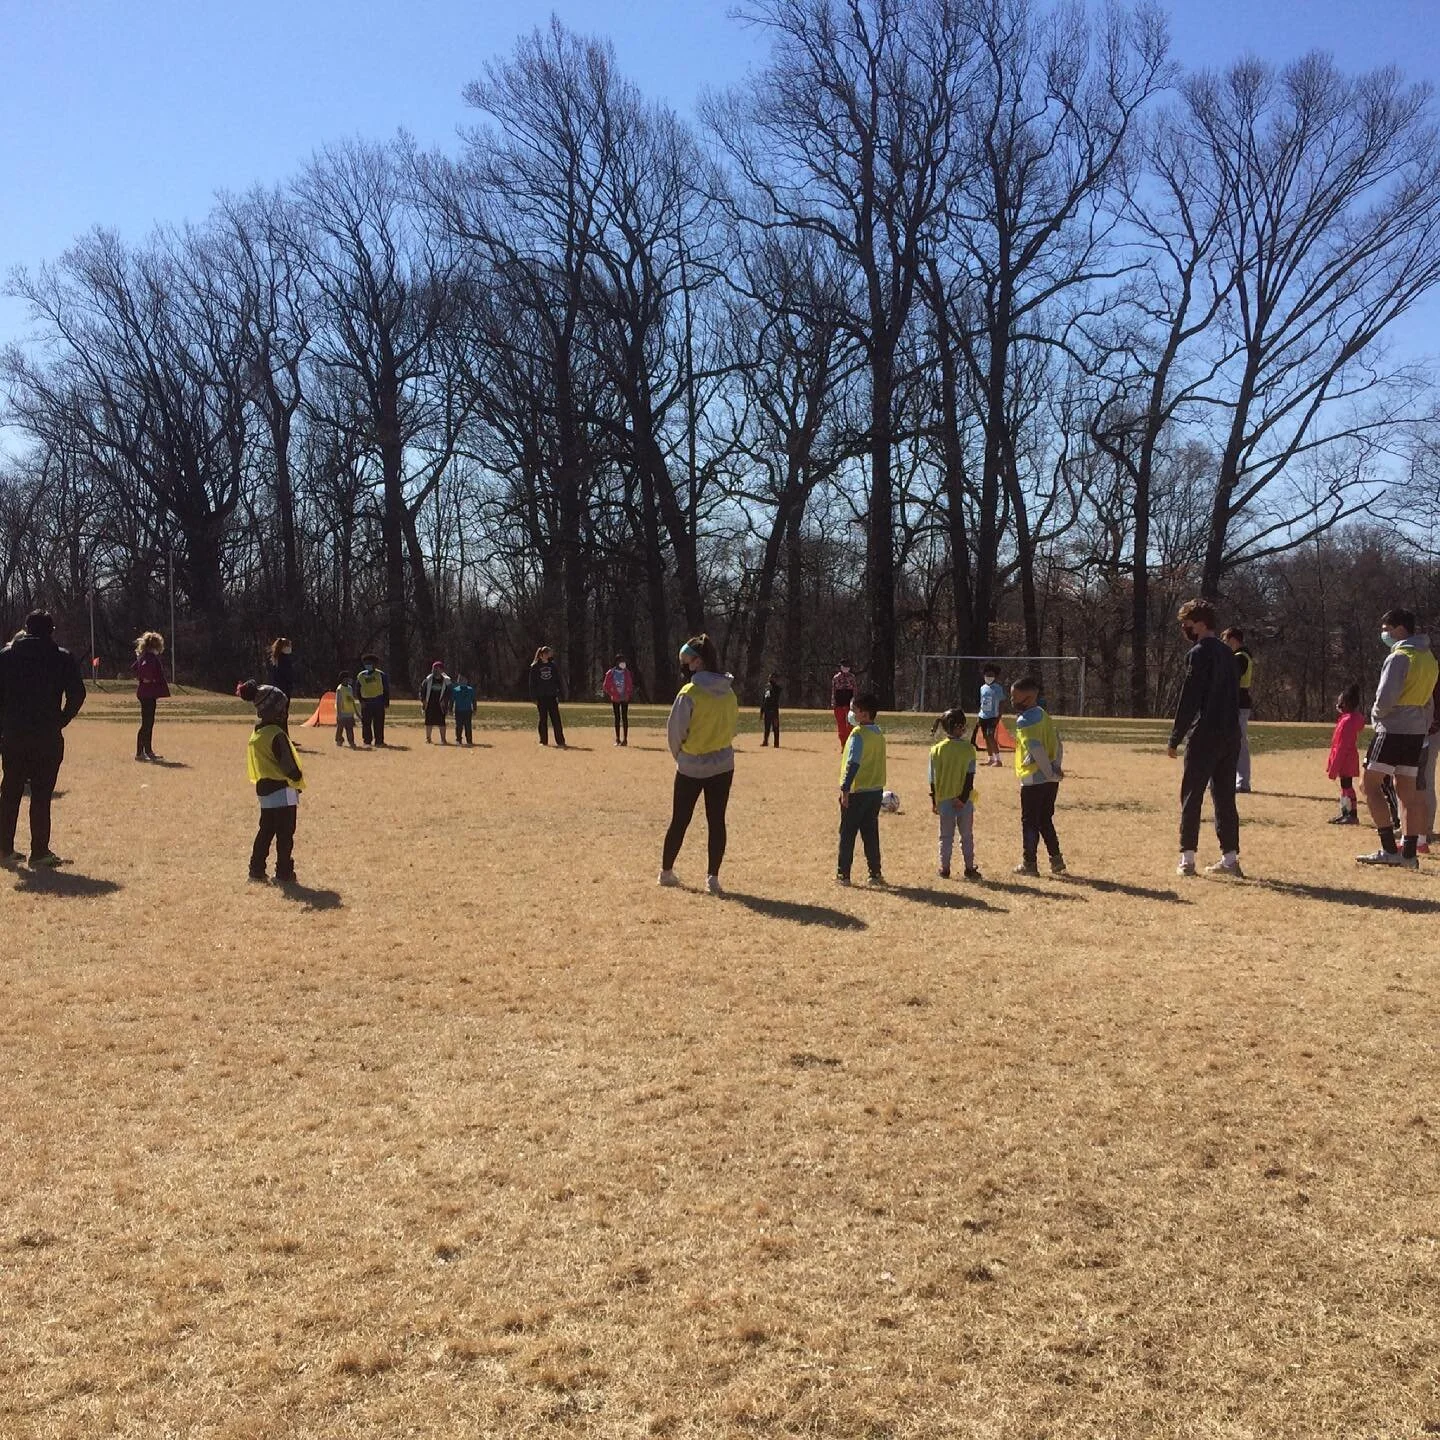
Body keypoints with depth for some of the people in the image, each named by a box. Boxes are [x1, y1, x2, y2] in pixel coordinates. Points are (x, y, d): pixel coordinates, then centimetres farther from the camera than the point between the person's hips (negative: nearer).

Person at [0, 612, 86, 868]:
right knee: (41, 795, 1)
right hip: (47, 737, -3)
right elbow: (77, 695, -7)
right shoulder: (62, 658, -3)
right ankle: (39, 854, 1)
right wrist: (61, 720, 5)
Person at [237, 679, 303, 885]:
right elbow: (289, 765, -20)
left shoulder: (256, 733, 7)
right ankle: (284, 873, 4)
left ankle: (257, 870, 18)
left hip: (264, 789, 8)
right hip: (282, 791, -8)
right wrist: (298, 779, -1)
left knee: (266, 831, 17)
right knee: (285, 834, 0)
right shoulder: (277, 735, -20)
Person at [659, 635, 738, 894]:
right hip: (722, 764, 3)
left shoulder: (690, 692, -16)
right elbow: (732, 726, 9)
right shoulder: (729, 692, 0)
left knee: (679, 820, 10)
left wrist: (679, 754, 7)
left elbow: (675, 730, -10)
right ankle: (712, 877, 2)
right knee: (717, 821, 5)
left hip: (690, 767, -3)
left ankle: (666, 871, 22)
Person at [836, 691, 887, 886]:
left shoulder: (858, 733, -15)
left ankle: (843, 874, 4)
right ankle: (876, 873, 14)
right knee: (871, 833, 13)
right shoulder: (879, 733, 8)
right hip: (876, 790, 7)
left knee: (847, 834, 2)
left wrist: (845, 789, -21)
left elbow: (853, 763, -21)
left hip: (857, 791, -7)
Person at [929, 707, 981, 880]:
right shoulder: (968, 748, -9)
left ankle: (944, 869, 14)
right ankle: (969, 869, 16)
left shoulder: (936, 750, -5)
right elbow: (970, 775, -14)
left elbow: (933, 778, -3)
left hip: (944, 799, 1)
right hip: (965, 800, -1)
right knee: (967, 835, 11)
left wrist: (934, 801, 4)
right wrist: (963, 797, -13)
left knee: (946, 836, 12)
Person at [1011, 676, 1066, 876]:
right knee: (1045, 820, 18)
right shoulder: (1043, 714, 12)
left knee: (1029, 822, 3)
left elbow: (1036, 749, -26)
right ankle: (1056, 860, 19)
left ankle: (1029, 863, 9)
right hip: (1050, 779, 8)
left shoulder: (1024, 720, -16)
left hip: (1033, 779, -8)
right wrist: (1056, 767, 7)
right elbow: (1058, 742, 13)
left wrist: (1049, 772, -17)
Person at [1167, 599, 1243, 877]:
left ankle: (1187, 858, -2)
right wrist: (1229, 730, 20)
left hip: (1204, 736, -8)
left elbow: (1188, 699, -13)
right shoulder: (1227, 653, 16)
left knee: (1191, 796, -1)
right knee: (1224, 796, 11)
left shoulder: (1199, 653, -11)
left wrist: (1175, 739, -10)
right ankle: (1230, 857, 10)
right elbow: (1234, 695, 18)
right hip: (1230, 735, 8)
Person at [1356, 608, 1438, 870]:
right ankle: (1410, 853, 10)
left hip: (1393, 729, -9)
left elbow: (1385, 698, -20)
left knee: (1371, 785, -4)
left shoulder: (1399, 657, -14)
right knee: (1407, 791, 10)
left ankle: (1389, 849, -9)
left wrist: (1376, 714, -1)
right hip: (1417, 731, 9)